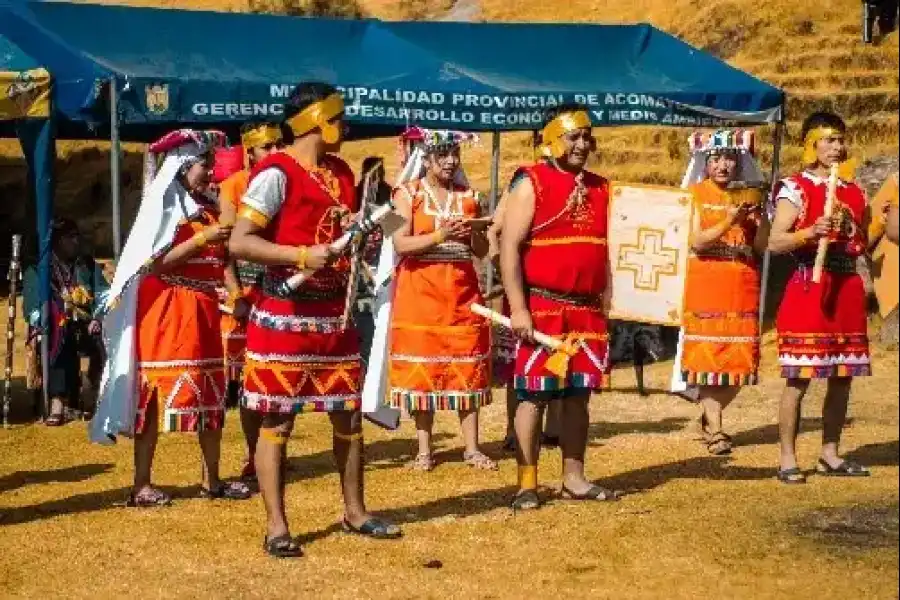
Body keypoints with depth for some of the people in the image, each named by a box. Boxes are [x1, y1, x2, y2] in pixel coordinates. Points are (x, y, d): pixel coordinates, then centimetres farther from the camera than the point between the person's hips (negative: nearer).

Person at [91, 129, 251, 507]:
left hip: (204, 312, 8)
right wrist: (201, 239, -21)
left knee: (211, 395, 9)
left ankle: (212, 479, 17)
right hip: (166, 313, -8)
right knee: (155, 393, -6)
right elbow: (153, 263, -17)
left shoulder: (208, 208, 14)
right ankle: (142, 485, -3)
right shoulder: (163, 205, -7)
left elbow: (222, 258, 16)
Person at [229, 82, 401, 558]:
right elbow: (239, 242, -18)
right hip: (285, 315, -8)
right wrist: (301, 256, -25)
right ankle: (276, 527, 5)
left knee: (349, 413, 13)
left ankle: (354, 511, 27)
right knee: (277, 420, -1)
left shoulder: (342, 173, 13)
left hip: (333, 312, 8)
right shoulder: (276, 173, -12)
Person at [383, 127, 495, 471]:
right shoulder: (408, 193, 0)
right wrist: (440, 236, -21)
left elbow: (482, 251, 11)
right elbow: (400, 245, -11)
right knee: (422, 367, 0)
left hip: (462, 291, 3)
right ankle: (424, 450, 8)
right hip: (420, 292, -3)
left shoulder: (467, 196, 11)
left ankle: (472, 448, 9)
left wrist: (471, 233, -9)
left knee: (467, 368, 2)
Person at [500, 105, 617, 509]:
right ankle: (527, 483, 4)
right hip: (541, 308, -6)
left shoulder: (599, 188, 14)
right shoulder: (532, 184, -5)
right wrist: (518, 308, -17)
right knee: (533, 394, -2)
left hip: (587, 310, 6)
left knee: (578, 395, 9)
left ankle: (574, 479, 18)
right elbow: (509, 247, -11)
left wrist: (605, 306, 12)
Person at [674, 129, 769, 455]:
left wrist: (761, 217, -11)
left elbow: (761, 247, 6)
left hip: (742, 286, 4)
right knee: (708, 354, -6)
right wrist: (728, 222, -22)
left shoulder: (748, 195, 11)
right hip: (705, 285, -4)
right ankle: (714, 429, 0)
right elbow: (696, 242, -10)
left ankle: (709, 416, 25)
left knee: (740, 360, 5)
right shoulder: (695, 194, 1)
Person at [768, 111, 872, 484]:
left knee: (842, 377, 9)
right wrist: (810, 232, -25)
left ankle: (830, 454, 19)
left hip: (848, 289, 7)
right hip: (808, 289, -6)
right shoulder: (796, 188, -4)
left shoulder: (853, 191, 15)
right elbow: (775, 243, -14)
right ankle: (788, 459, 0)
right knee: (798, 378, -6)